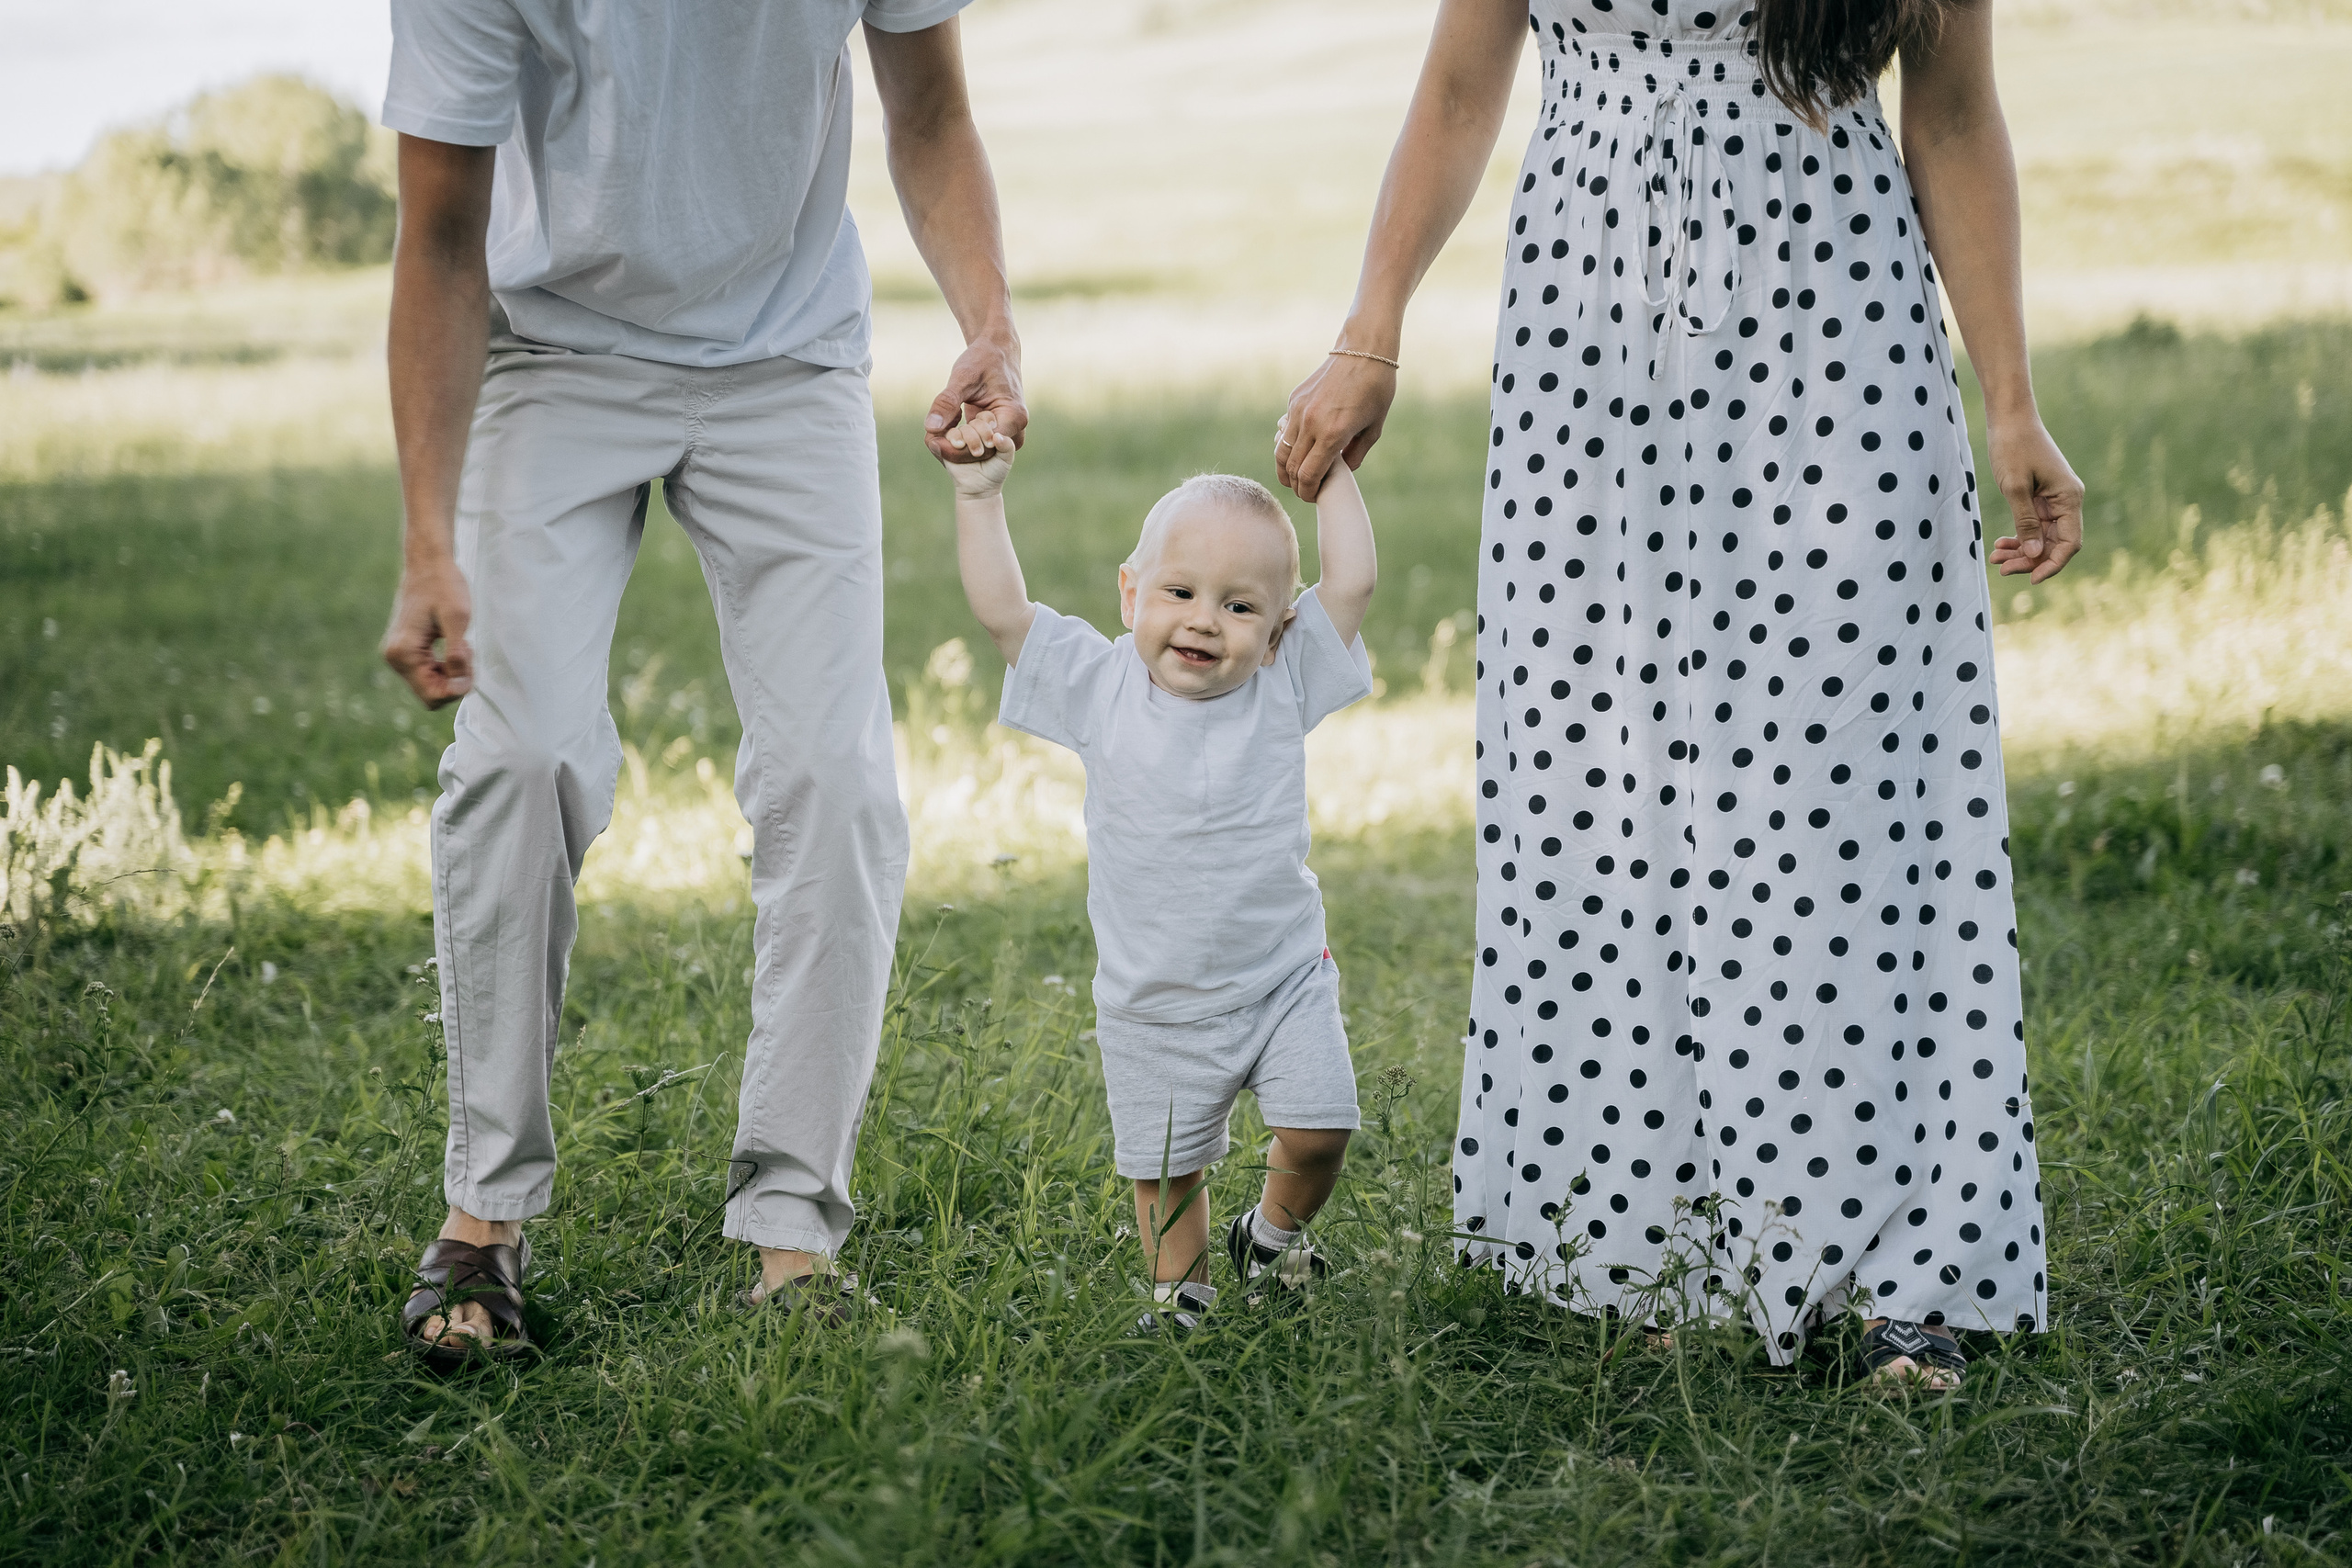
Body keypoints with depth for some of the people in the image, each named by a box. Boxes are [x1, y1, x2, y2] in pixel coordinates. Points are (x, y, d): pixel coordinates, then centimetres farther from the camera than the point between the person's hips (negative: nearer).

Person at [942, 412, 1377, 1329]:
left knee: (1318, 1130, -9)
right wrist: (980, 494, -14)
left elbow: (1352, 582, -12)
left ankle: (1275, 1237, 21)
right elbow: (1002, 611, -11)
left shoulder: (1283, 685, -7)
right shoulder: (1101, 686, -7)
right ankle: (1181, 1291, 30)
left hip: (1283, 979, 0)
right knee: (1164, 1168, 7)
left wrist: (1327, 469, -6)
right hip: (1155, 1008, 0)